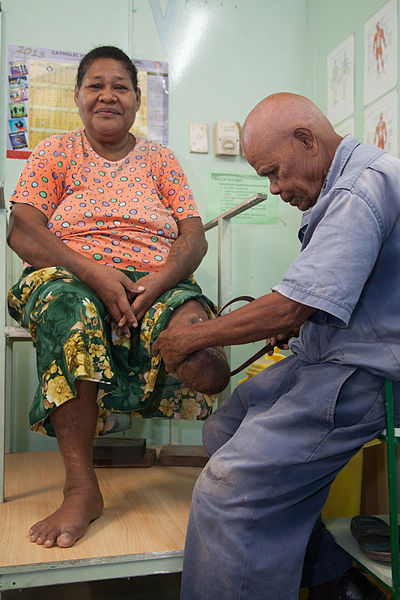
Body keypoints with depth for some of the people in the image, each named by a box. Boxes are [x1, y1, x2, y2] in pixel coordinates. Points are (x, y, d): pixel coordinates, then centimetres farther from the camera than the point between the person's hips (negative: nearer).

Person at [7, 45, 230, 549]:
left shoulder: (160, 159, 16)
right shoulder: (55, 153, 12)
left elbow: (194, 238, 5)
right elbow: (22, 230, -2)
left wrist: (156, 284, -17)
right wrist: (94, 272, -19)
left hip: (158, 285, 1)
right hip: (69, 277, 0)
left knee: (199, 346, -35)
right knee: (68, 306, -39)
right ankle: (81, 487, -32)